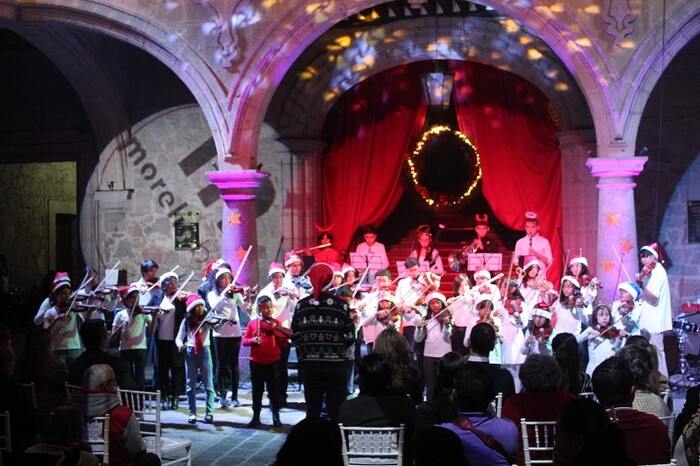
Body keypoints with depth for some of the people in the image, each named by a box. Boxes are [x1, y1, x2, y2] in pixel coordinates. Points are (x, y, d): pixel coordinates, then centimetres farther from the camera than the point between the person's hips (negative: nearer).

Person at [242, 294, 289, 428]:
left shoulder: (276, 323, 0)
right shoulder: (252, 323, 2)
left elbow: (282, 344, -3)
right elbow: (244, 340, 2)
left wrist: (286, 339, -24)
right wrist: (252, 340, -17)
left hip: (272, 362, -1)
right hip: (256, 362, 1)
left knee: (274, 390, 6)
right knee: (257, 391, 10)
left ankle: (276, 416, 16)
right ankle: (256, 417, 20)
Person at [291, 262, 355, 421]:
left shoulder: (302, 305, -2)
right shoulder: (341, 305, -6)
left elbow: (295, 336, -3)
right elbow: (349, 337, -6)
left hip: (310, 363, 2)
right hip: (336, 363, -1)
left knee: (312, 409, 8)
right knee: (337, 409, 6)